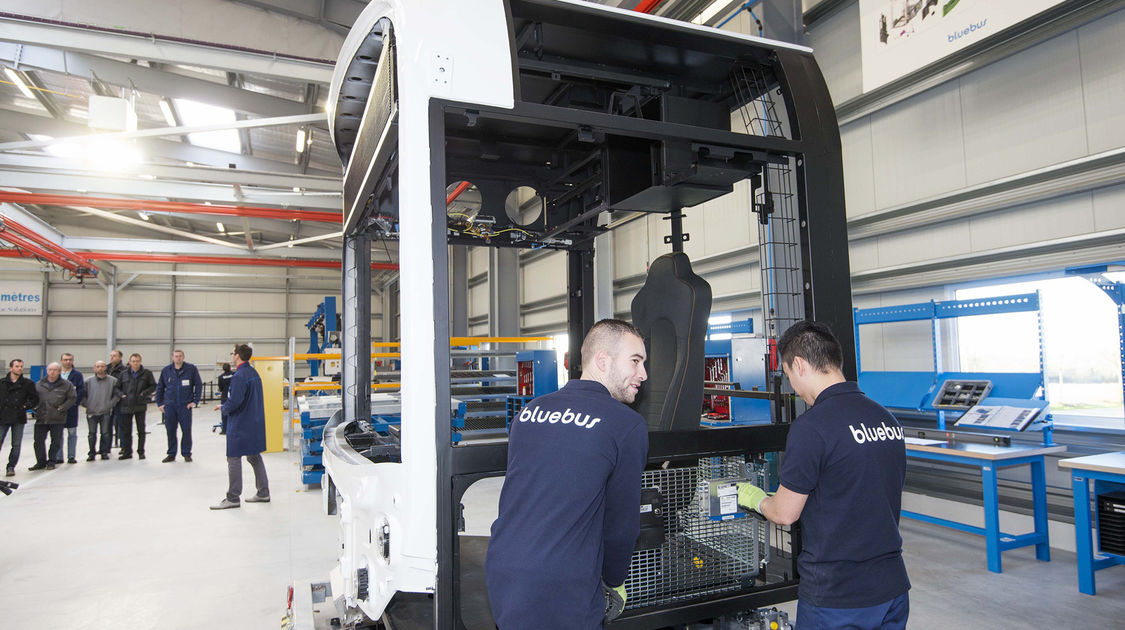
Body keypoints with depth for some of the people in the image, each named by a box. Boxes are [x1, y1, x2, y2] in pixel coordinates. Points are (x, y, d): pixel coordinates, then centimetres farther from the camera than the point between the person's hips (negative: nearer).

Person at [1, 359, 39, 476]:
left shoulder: (28, 383, 4)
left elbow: (35, 399, 8)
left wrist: (27, 406, -5)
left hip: (19, 419, 0)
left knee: (16, 445, 3)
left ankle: (11, 467, 15)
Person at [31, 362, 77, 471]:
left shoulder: (66, 385, 0)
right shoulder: (39, 384, 8)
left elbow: (72, 398, 0)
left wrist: (62, 408, -9)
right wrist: (35, 407, 2)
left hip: (57, 419, -2)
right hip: (41, 418, 3)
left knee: (56, 442, 4)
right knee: (38, 441, 4)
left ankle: (51, 461, 18)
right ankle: (41, 462, 17)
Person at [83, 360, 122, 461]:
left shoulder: (112, 381, 2)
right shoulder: (89, 381, 5)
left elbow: (117, 394, 4)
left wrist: (111, 404, -3)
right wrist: (86, 404, 2)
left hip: (105, 412, -1)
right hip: (91, 412, 1)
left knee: (105, 433, 1)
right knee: (92, 434, 5)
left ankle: (104, 452, 12)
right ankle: (92, 453, 14)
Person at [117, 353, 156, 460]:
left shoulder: (146, 373, 1)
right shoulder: (124, 374, 6)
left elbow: (153, 386, 4)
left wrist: (144, 393, -11)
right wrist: (121, 394, -3)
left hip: (140, 406, -2)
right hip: (126, 406, 2)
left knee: (141, 430, 4)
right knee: (126, 430, 8)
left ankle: (141, 452, 13)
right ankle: (127, 451, 19)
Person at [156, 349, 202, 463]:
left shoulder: (191, 369, -2)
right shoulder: (166, 370, 5)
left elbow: (198, 385, 2)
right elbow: (159, 387, 14)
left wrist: (195, 401, -3)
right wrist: (159, 403, 9)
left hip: (185, 405, -2)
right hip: (169, 406, 2)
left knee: (186, 430, 0)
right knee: (170, 430, 6)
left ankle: (187, 454, 12)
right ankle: (171, 454, 18)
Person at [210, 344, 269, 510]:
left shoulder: (239, 376, -19)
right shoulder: (254, 373, 11)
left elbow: (234, 401, -24)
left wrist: (223, 408, -4)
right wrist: (226, 406, 20)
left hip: (240, 425, -9)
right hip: (255, 423, 9)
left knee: (234, 459, 0)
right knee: (254, 457, 15)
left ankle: (233, 498, 6)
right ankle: (263, 493, 20)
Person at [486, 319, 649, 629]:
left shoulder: (529, 410, 6)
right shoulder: (628, 425, -11)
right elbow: (621, 524, -5)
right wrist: (615, 584, 15)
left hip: (499, 574, 6)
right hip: (561, 598, -6)